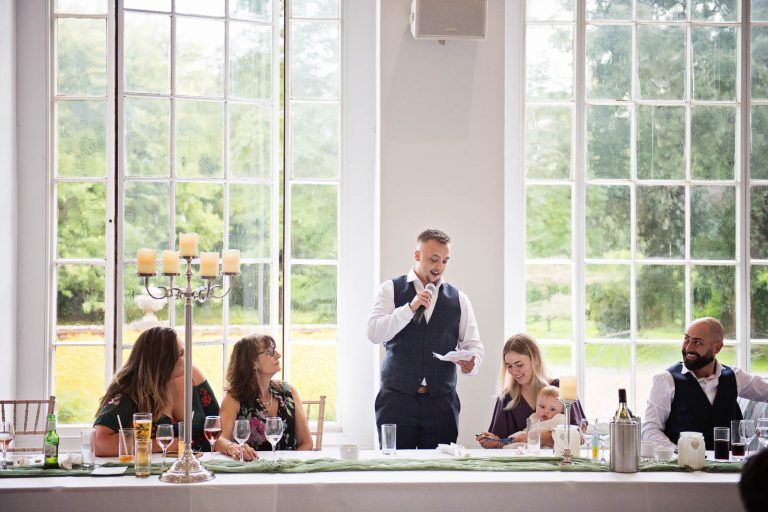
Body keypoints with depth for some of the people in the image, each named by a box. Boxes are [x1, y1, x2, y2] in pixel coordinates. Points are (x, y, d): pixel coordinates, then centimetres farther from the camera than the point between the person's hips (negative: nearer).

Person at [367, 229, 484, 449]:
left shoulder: (459, 299, 12)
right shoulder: (391, 290, 5)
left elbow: (473, 345, 12)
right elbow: (374, 333, -7)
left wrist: (471, 363, -11)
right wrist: (410, 307, -17)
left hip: (441, 402, 2)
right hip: (397, 397, -2)